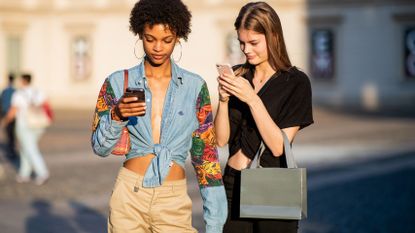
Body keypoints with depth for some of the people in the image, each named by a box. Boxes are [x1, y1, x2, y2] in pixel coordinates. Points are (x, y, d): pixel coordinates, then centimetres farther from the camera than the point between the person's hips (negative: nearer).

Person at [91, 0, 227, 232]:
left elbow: (206, 153, 4)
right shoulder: (118, 83, 1)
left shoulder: (195, 87, 2)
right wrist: (116, 116, -18)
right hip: (129, 195, 0)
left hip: (174, 200, 0)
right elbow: (100, 147, 3)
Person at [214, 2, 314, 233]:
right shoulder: (237, 76, 5)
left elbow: (278, 146, -13)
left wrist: (252, 99, -19)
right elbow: (221, 140, 3)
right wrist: (224, 100, -12)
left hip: (272, 188, -3)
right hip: (233, 185, 4)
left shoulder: (296, 82, -6)